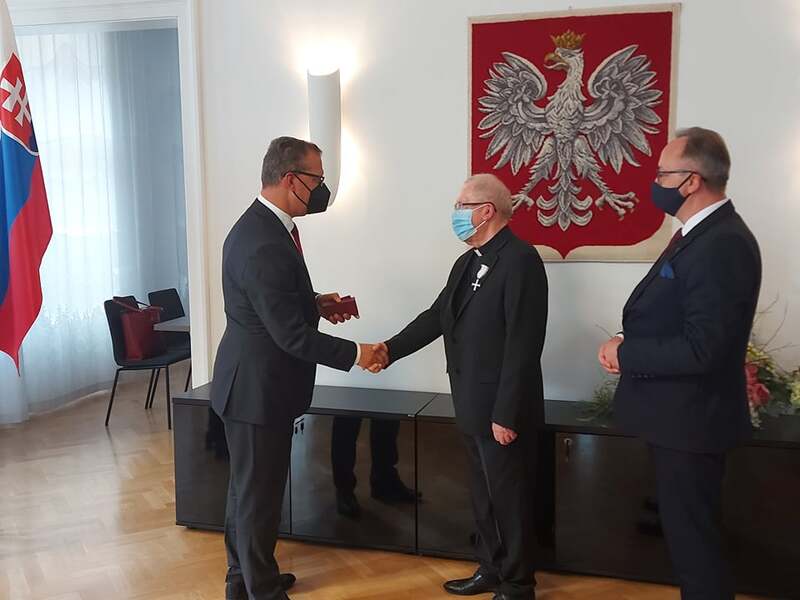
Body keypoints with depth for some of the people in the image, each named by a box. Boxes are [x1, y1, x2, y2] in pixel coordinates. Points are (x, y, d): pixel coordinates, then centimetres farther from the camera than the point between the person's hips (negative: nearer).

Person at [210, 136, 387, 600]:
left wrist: (315, 301, 7)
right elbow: (291, 334, -25)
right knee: (259, 493, 4)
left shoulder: (262, 225, 5)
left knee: (249, 487, 21)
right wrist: (355, 353, -16)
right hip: (259, 388, -10)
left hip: (254, 382, 10)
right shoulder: (265, 245, -27)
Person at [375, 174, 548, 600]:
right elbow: (437, 316, 12)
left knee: (509, 500, 7)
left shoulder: (521, 261, -18)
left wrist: (507, 414, -22)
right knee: (484, 496, 21)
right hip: (473, 407, 9)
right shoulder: (468, 262, 11)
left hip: (502, 411, -9)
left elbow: (523, 346, -22)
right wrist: (391, 349, 1)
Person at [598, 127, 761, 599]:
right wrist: (630, 344, -3)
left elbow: (701, 349, -28)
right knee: (689, 530, 23)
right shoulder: (701, 232, 8)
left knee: (693, 538, 5)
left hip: (690, 419, -10)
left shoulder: (723, 244, -24)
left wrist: (625, 355, -17)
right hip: (680, 413, 10)